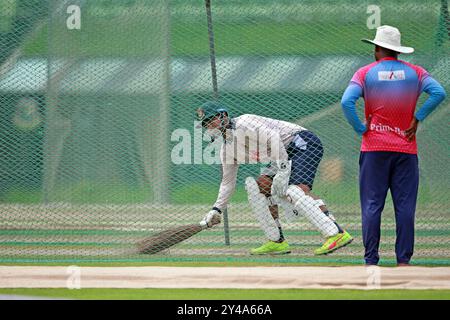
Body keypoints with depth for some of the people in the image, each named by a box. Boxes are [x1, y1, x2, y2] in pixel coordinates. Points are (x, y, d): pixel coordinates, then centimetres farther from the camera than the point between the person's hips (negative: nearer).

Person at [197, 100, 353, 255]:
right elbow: (228, 182, 24)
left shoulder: (243, 123, -14)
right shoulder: (227, 148, 14)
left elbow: (272, 137, -26)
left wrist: (283, 169, -31)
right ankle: (277, 242, 3)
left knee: (295, 190, -29)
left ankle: (338, 234, -42)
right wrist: (216, 210, 16)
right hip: (287, 155, 10)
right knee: (257, 187, 2)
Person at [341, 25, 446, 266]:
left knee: (372, 206, 0)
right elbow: (438, 93, -10)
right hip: (406, 148, 1)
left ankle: (371, 260, -4)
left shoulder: (366, 73, -1)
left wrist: (360, 128, -5)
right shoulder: (414, 72, 4)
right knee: (405, 206, 3)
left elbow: (347, 102, -14)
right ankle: (403, 259, -1)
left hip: (374, 149, -1)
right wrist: (417, 118, -3)